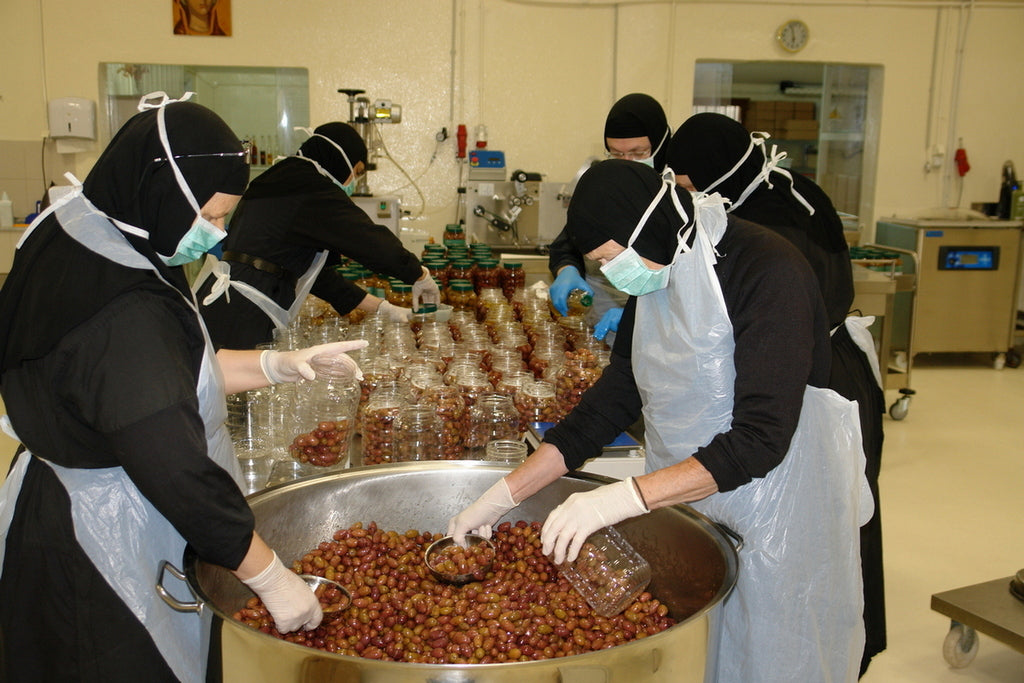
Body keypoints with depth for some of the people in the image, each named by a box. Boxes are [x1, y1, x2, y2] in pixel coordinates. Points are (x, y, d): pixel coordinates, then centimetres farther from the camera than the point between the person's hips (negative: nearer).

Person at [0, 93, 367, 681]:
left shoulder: (79, 239, 0)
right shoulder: (124, 312, -31)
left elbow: (172, 371, 11)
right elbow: (177, 471, -32)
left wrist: (276, 365, 0)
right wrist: (272, 579, -23)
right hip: (103, 560, -10)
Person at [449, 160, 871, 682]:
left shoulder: (769, 272, -22)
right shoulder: (654, 283, 2)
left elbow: (760, 437, -28)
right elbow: (612, 401, 6)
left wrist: (622, 498, -34)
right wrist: (503, 495, 0)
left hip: (777, 517, -6)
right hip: (680, 503, 7)